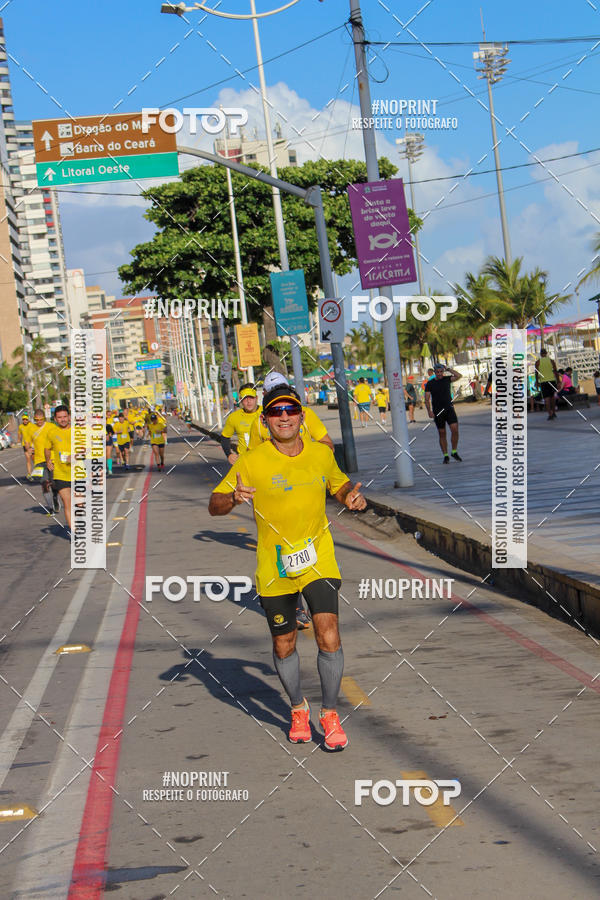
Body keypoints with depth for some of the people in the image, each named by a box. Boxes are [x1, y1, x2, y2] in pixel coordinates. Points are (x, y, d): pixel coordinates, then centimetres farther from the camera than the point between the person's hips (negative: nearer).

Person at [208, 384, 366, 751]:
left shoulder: (322, 454, 1)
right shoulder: (251, 462, -9)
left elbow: (340, 485, 21)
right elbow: (214, 505, -8)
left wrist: (354, 496, -2)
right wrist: (233, 498, -30)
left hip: (318, 560, 1)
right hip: (274, 567, 0)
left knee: (329, 636, -14)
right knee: (284, 645, 10)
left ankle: (330, 714, 4)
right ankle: (298, 708, 36)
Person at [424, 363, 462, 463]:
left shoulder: (446, 379, 6)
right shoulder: (430, 384, 1)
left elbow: (458, 376, -7)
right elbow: (427, 399, -2)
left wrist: (448, 369, -6)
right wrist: (429, 411, -13)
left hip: (449, 409, 1)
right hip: (438, 412, -1)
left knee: (455, 430, -13)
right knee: (442, 434, 4)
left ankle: (454, 452, 2)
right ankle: (445, 456, 10)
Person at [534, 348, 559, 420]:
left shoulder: (538, 362, -1)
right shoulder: (551, 361, 4)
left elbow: (536, 373, -1)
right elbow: (555, 372, 3)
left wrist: (537, 381, 11)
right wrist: (558, 382, 7)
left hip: (543, 381, -2)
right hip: (552, 380, 2)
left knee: (546, 398, -3)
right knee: (553, 397, 17)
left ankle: (550, 414, -13)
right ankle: (553, 412, 23)